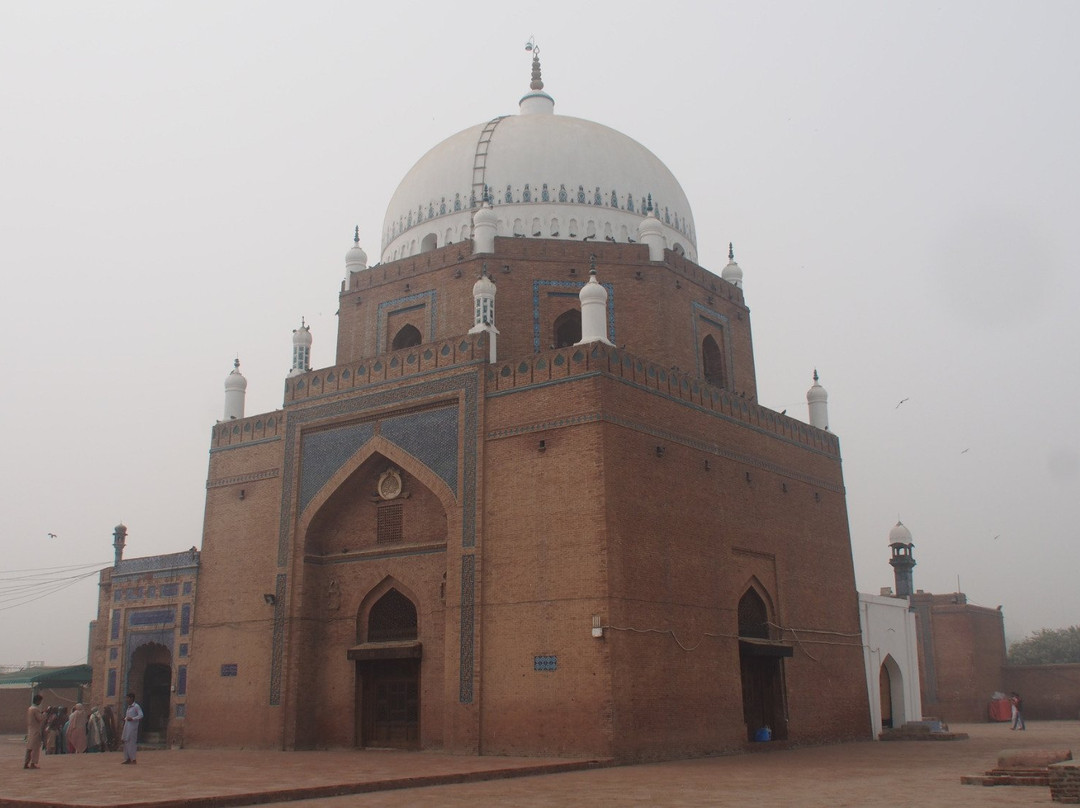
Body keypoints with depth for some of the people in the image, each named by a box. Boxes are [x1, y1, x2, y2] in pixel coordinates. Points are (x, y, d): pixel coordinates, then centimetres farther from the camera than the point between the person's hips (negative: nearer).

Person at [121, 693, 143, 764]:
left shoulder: (136, 706, -7)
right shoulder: (129, 707, 19)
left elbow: (141, 715, -15)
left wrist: (132, 719, -23)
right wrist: (125, 718, 8)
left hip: (133, 727, -9)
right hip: (127, 727, 9)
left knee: (131, 743, -10)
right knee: (126, 742, 8)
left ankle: (133, 759, -6)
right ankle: (127, 758, 13)